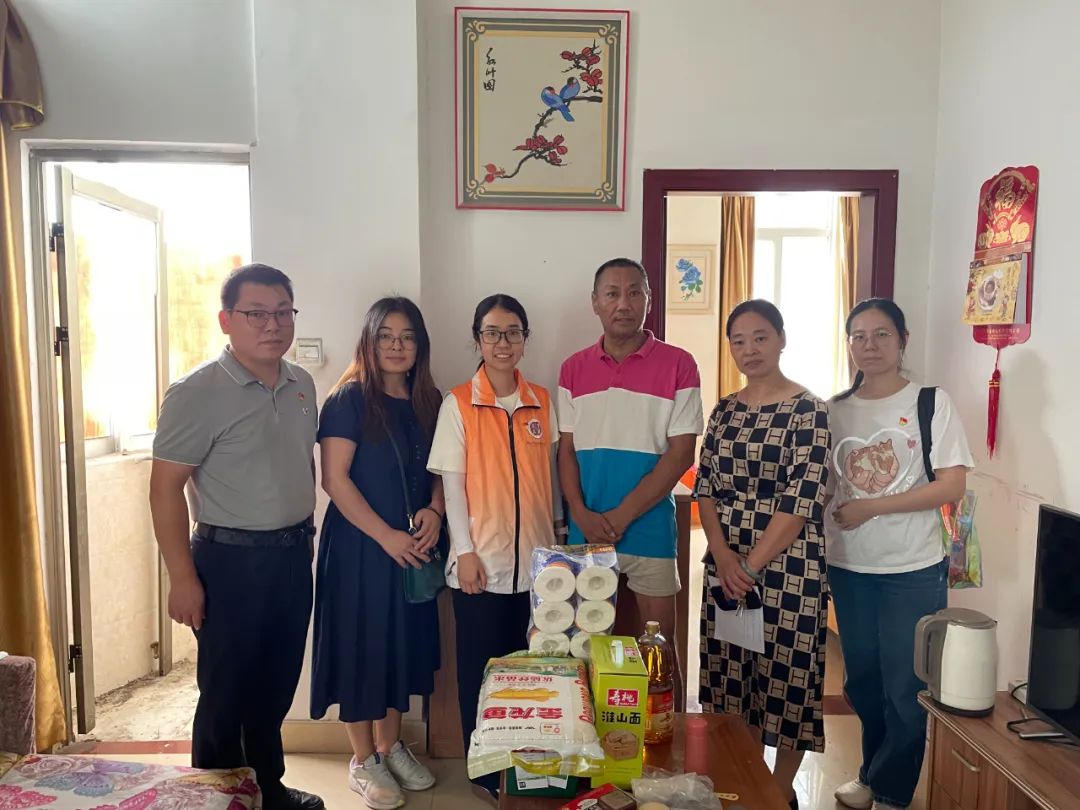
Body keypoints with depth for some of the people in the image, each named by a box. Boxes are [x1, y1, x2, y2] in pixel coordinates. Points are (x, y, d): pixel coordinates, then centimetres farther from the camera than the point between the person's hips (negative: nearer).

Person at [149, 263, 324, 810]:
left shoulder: (301, 385, 5)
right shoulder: (197, 393, -15)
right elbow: (165, 487, -14)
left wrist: (304, 535, 13)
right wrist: (183, 579, -15)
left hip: (294, 554, 6)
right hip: (231, 560, -6)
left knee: (277, 685, 19)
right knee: (227, 693, 10)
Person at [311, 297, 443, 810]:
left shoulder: (428, 401, 6)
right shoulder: (349, 398, -10)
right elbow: (334, 478, -15)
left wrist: (434, 511, -9)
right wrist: (385, 534, -18)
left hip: (414, 548, 5)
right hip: (359, 545, -5)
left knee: (404, 644, 14)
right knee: (360, 646, 5)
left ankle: (390, 745, 34)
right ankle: (362, 759, 24)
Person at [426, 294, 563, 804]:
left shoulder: (541, 402, 6)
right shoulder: (458, 404, -4)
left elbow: (549, 474, 11)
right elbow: (452, 482, -6)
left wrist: (560, 532, 12)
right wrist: (465, 551, -10)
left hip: (536, 559, 3)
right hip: (482, 560, -3)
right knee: (482, 667, 8)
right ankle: (485, 771, 24)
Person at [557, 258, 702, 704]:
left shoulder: (678, 365, -4)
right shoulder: (574, 369, 7)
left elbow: (681, 453, -8)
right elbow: (566, 450, 7)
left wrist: (621, 516, -12)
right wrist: (582, 515, -9)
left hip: (649, 529, -3)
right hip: (586, 531, 3)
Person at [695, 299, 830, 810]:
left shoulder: (809, 411, -8)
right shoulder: (724, 411, 8)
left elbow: (802, 501, -14)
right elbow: (705, 489, 4)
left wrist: (751, 566, -15)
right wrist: (723, 558, -10)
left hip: (787, 567, -5)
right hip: (724, 566, 5)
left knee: (785, 675, 7)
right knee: (733, 676, 13)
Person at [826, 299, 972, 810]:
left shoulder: (931, 403, -7)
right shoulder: (835, 411, 3)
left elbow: (952, 485, -13)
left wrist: (871, 507, -18)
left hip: (915, 571, -3)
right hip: (849, 568, 4)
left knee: (905, 686, 6)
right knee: (862, 681, 16)